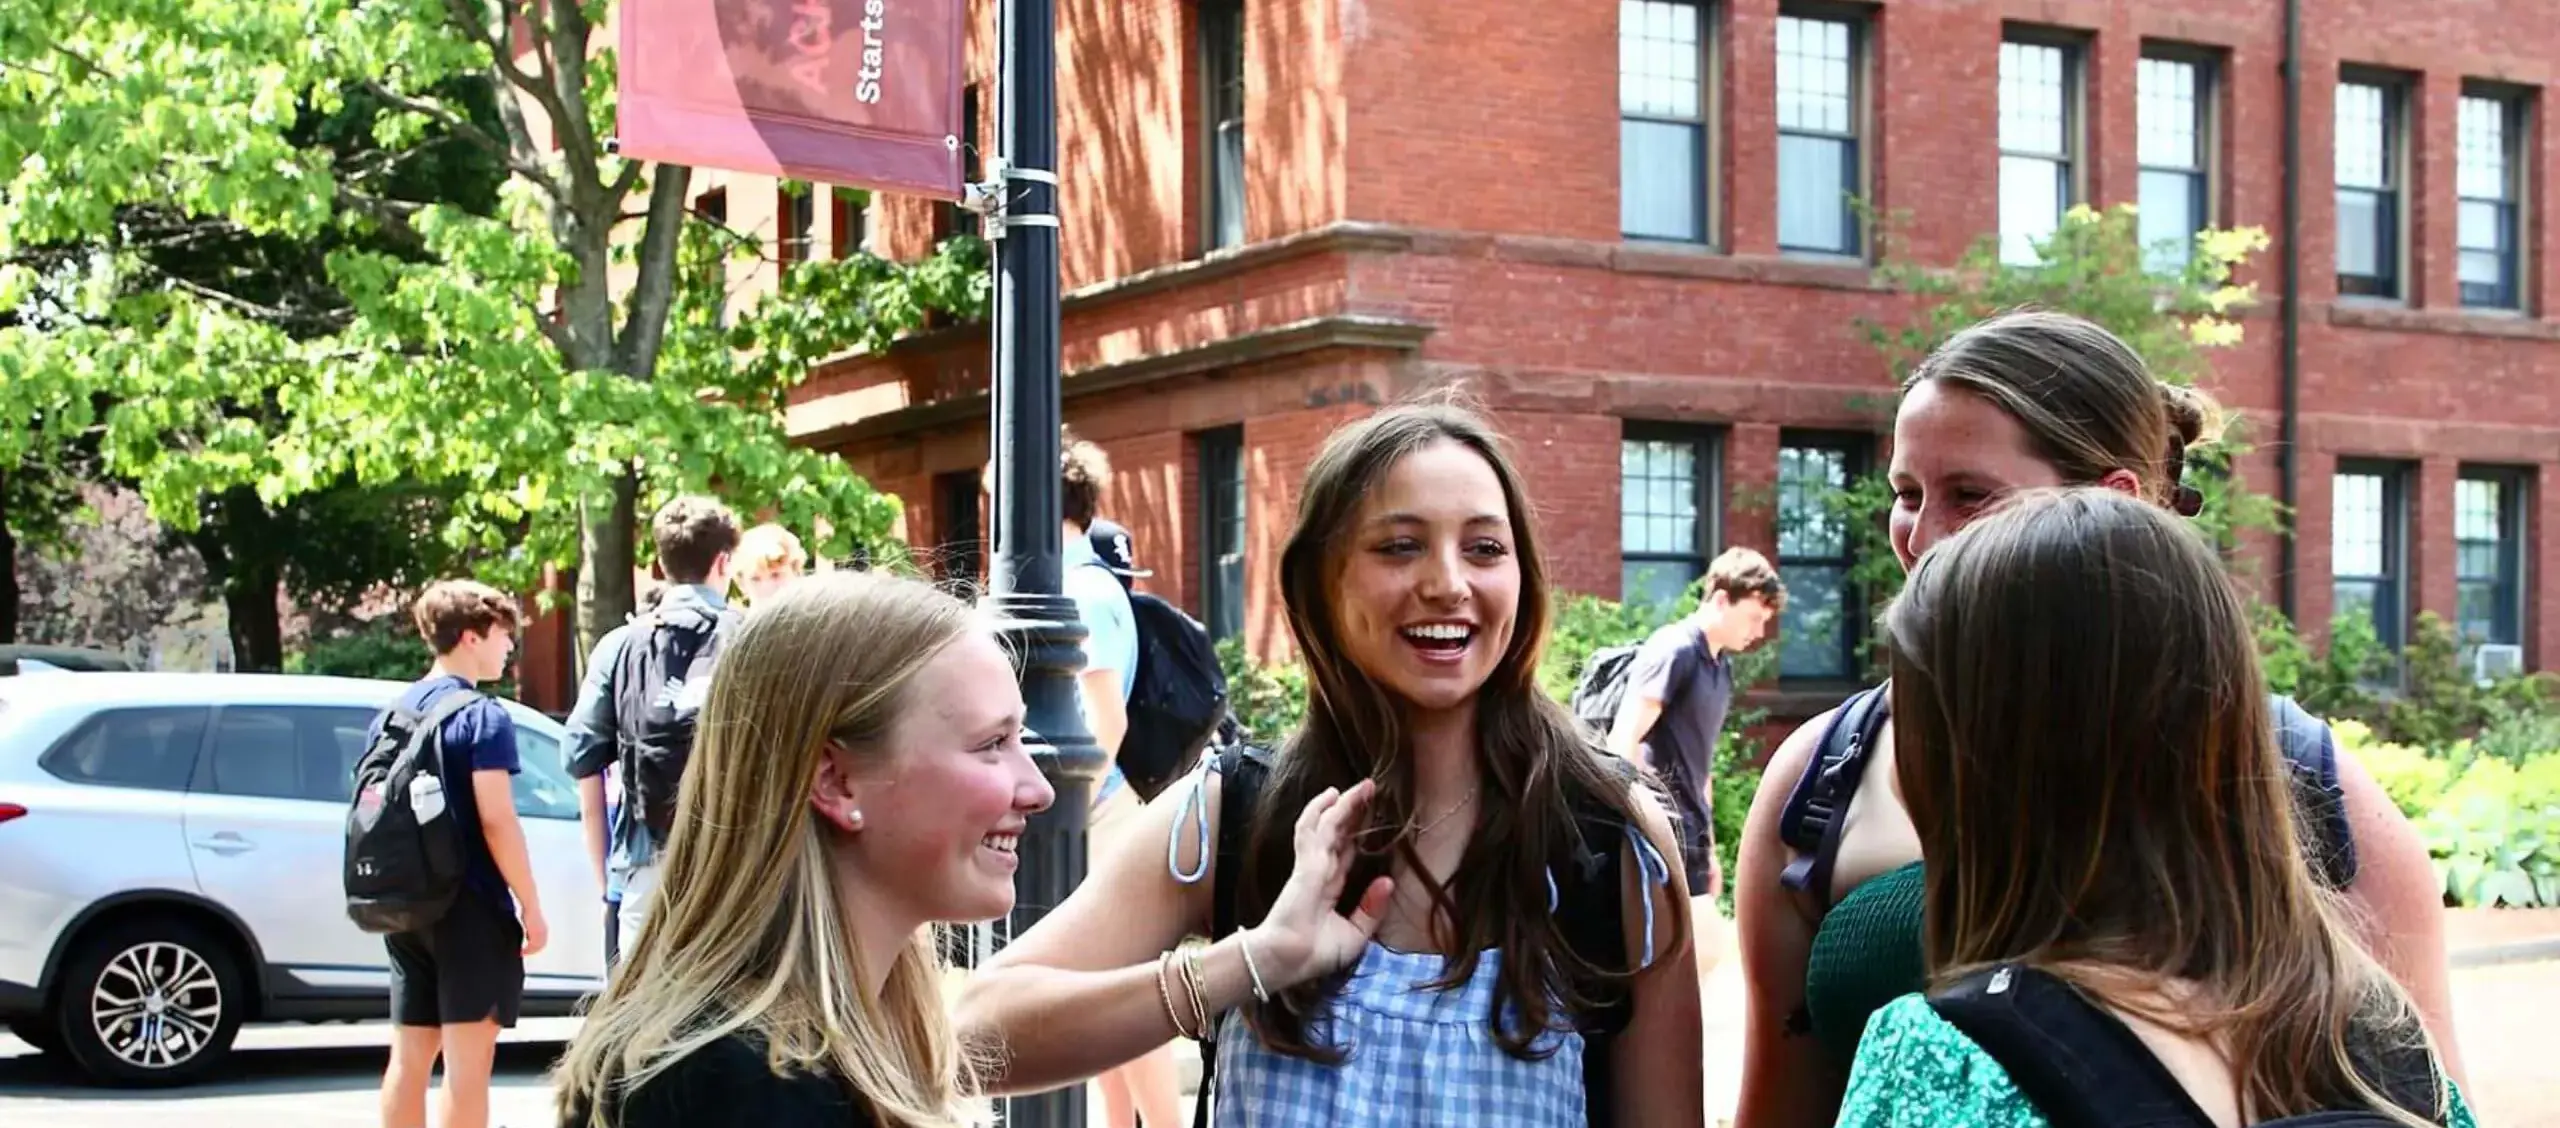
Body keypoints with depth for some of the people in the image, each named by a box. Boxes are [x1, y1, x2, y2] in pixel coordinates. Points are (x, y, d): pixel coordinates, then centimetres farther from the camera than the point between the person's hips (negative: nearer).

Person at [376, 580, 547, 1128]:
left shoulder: (393, 714, 11)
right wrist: (531, 907, -12)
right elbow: (496, 820, -18)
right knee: (466, 1060, -4)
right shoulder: (482, 716, -11)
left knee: (409, 1056, 11)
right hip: (471, 906, -7)